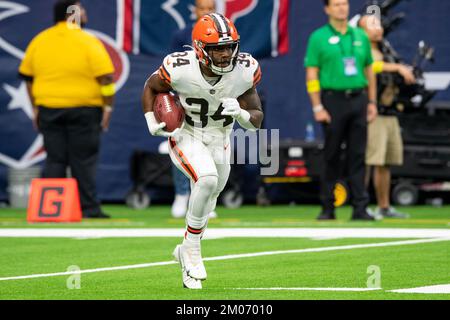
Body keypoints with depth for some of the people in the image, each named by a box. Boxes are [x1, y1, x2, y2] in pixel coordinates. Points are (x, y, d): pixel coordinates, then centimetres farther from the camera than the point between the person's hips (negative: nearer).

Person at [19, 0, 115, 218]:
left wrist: (36, 109, 17)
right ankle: (89, 209, 2)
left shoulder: (39, 41, 6)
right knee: (84, 161, 1)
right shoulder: (88, 43, -9)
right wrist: (108, 107, -5)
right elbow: (106, 78, -13)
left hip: (48, 109, 4)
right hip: (83, 109, -4)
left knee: (54, 160, 8)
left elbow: (27, 77, 11)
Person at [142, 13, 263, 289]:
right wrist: (151, 122, -14)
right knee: (207, 179, -31)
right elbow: (151, 87, -2)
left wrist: (242, 113, -31)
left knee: (206, 201, 18)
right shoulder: (181, 69, -26)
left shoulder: (244, 71, -19)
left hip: (219, 142, 4)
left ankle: (187, 254, 44)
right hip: (186, 137, -4)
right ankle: (192, 248, -14)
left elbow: (256, 122, -10)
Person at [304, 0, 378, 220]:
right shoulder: (319, 38, 0)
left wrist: (372, 102, 10)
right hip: (333, 100, -3)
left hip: (358, 99, 3)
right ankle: (327, 208, 7)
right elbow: (311, 74, -3)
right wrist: (317, 107, -10)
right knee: (331, 156, 1)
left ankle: (360, 208, 1)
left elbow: (369, 70, 17)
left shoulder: (360, 37, 13)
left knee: (358, 156, 1)